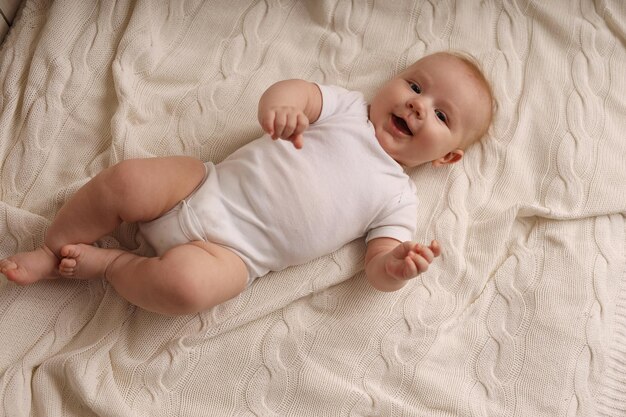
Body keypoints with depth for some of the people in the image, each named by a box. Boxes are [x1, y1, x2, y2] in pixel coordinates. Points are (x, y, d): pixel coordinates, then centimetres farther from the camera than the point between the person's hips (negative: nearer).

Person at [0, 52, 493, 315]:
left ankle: (108, 262, -1)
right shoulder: (348, 106, 9)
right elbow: (296, 91, -3)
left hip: (234, 251, -2)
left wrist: (395, 268, -26)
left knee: (184, 284, -31)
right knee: (124, 180, -17)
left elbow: (377, 268, -1)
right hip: (207, 187, 3)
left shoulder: (399, 198, 5)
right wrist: (282, 104, -29)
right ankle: (51, 251, 9)